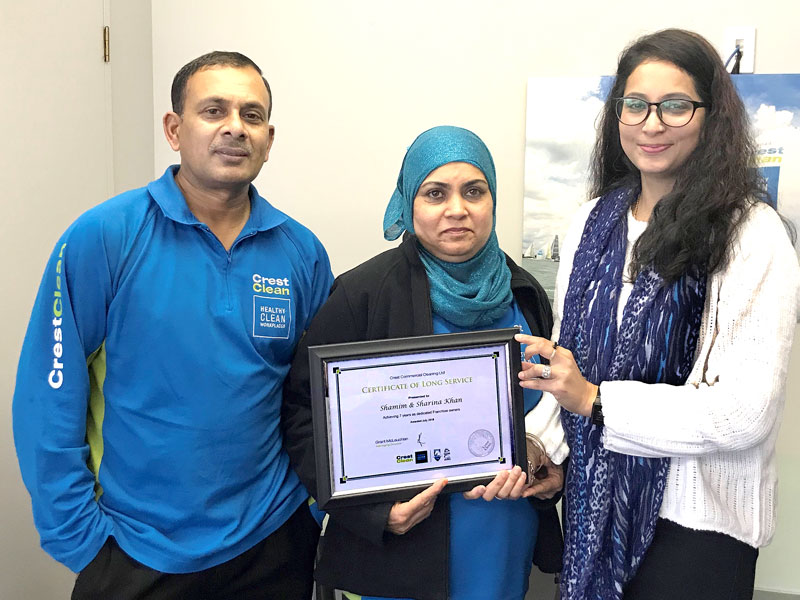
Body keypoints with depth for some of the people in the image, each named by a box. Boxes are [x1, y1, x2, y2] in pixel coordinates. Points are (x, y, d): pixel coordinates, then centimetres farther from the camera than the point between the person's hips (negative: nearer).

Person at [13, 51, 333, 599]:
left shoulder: (301, 251, -3)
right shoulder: (103, 237, -12)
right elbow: (48, 398, -10)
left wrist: (316, 504, 1)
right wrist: (80, 538, -10)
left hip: (273, 541, 3)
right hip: (139, 555, -2)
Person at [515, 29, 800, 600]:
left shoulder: (753, 236, -13)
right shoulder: (593, 221, 3)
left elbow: (744, 412, -19)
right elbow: (569, 357, 7)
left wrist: (593, 401, -21)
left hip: (696, 516, -4)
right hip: (594, 503, 5)